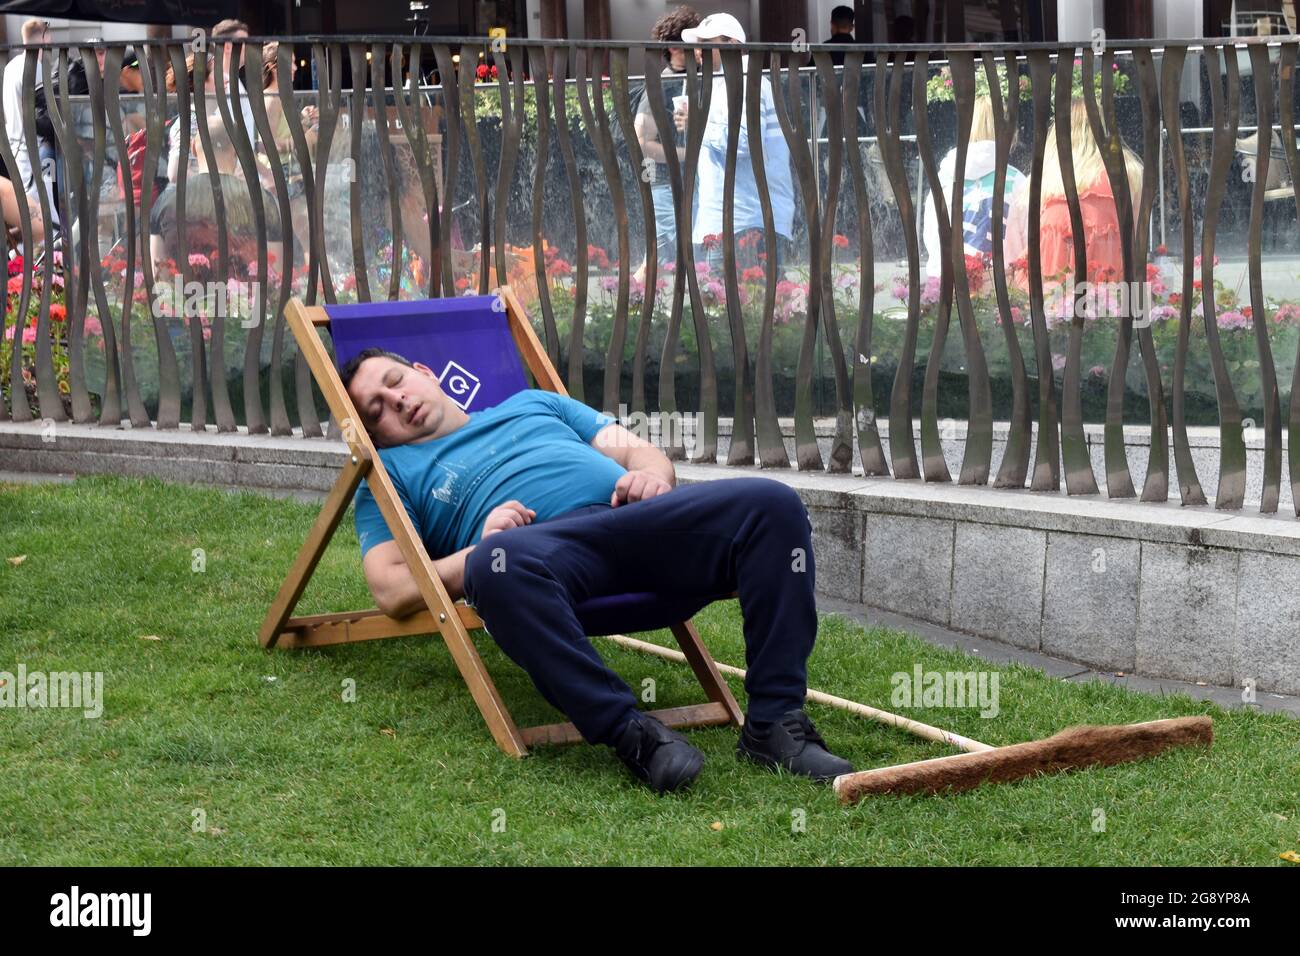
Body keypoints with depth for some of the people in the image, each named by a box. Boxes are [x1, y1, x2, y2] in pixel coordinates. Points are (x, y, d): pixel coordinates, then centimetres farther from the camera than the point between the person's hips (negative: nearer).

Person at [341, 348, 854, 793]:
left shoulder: (532, 404, 38)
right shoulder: (392, 471, 27)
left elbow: (639, 451, 29)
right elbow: (391, 590, 11)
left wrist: (651, 473, 4)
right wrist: (481, 551, -5)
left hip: (635, 514, 4)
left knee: (771, 503, -24)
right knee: (500, 563, -42)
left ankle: (774, 723, -25)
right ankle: (629, 731, -38)